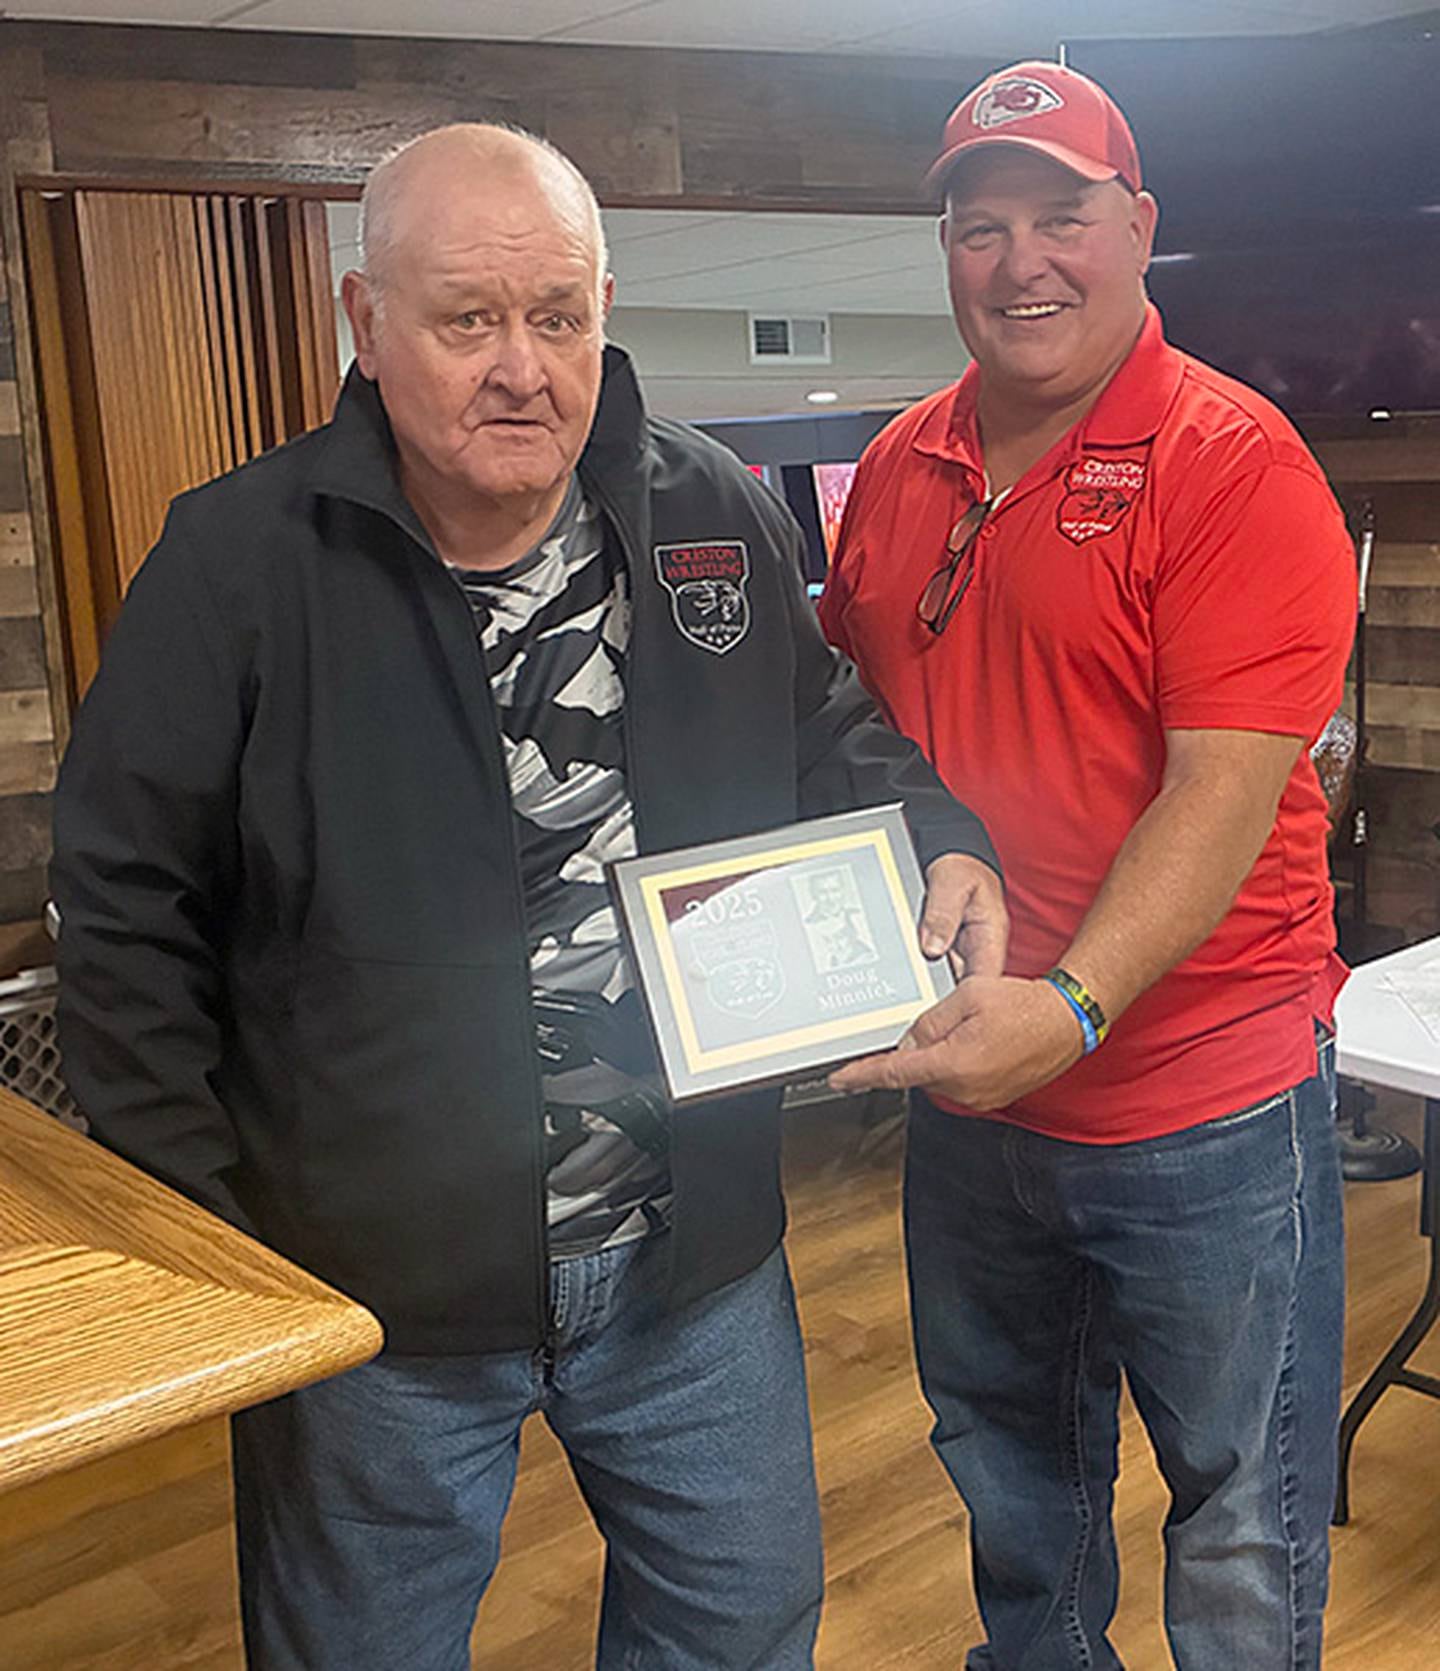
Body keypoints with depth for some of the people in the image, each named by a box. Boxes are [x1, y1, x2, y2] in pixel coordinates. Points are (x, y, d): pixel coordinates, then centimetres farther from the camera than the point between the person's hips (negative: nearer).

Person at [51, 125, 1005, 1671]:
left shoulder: (721, 521, -1)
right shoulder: (239, 560, -12)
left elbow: (830, 739, 14)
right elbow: (125, 915, -8)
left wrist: (940, 844, -7)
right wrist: (201, 1240, -9)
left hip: (694, 1257, 4)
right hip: (366, 1280, -3)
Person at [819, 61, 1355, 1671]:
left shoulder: (1233, 462, -14)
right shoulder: (898, 468, 4)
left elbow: (1225, 790, -22)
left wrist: (1073, 1008, -32)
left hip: (1205, 1111, -6)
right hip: (965, 1085, 6)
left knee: (1242, 1534, 12)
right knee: (1006, 1467, 27)